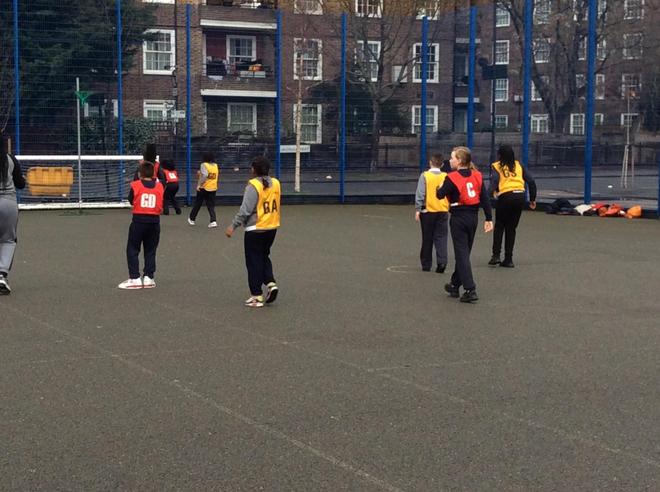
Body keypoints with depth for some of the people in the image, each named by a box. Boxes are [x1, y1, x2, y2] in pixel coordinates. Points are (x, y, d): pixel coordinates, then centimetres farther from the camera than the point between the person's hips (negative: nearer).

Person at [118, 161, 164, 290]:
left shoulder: (135, 185, -5)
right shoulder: (159, 186, -1)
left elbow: (131, 201, 4)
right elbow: (161, 205, 9)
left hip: (139, 221, -2)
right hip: (154, 221, 2)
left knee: (132, 250, 6)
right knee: (150, 251, 12)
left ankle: (135, 279, 1)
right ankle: (148, 278, 11)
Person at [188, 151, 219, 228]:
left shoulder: (204, 165, -11)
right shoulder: (216, 166, 7)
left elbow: (204, 176, -24)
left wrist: (199, 185, -23)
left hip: (204, 188, -4)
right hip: (213, 188, 4)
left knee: (197, 204, 12)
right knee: (211, 206, 5)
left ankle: (191, 219, 26)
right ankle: (213, 221, -11)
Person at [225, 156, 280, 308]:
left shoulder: (253, 186, -16)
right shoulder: (275, 183, 3)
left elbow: (245, 210, -19)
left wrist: (233, 226, -13)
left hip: (255, 229, -6)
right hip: (272, 228, 6)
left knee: (254, 261, 4)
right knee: (264, 257, 24)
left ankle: (256, 296, 7)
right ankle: (271, 283, 7)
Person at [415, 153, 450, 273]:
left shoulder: (425, 176, -7)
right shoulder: (446, 177, 0)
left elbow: (420, 194, -10)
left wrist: (417, 209, -6)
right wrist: (450, 208, 18)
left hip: (428, 211, -1)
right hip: (443, 211, 2)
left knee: (427, 238, 8)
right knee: (441, 237, 3)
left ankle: (426, 264, 16)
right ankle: (442, 261, -13)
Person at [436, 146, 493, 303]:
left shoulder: (452, 178, -14)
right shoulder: (477, 176, 3)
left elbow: (440, 195, -6)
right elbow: (485, 198, 2)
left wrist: (439, 188, 17)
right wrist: (489, 219, 6)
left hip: (459, 218, -6)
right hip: (473, 217, 6)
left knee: (462, 254, -3)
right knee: (464, 252, 17)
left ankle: (470, 290, -11)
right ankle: (455, 285, 30)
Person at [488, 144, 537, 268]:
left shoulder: (496, 166, 7)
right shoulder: (519, 166, 17)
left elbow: (494, 179, -14)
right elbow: (531, 181, 13)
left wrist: (493, 192, -21)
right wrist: (532, 199, 18)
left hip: (505, 197, -3)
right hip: (520, 196, 3)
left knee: (499, 226, 12)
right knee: (511, 228, 12)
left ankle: (496, 255, 4)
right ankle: (508, 259, 12)